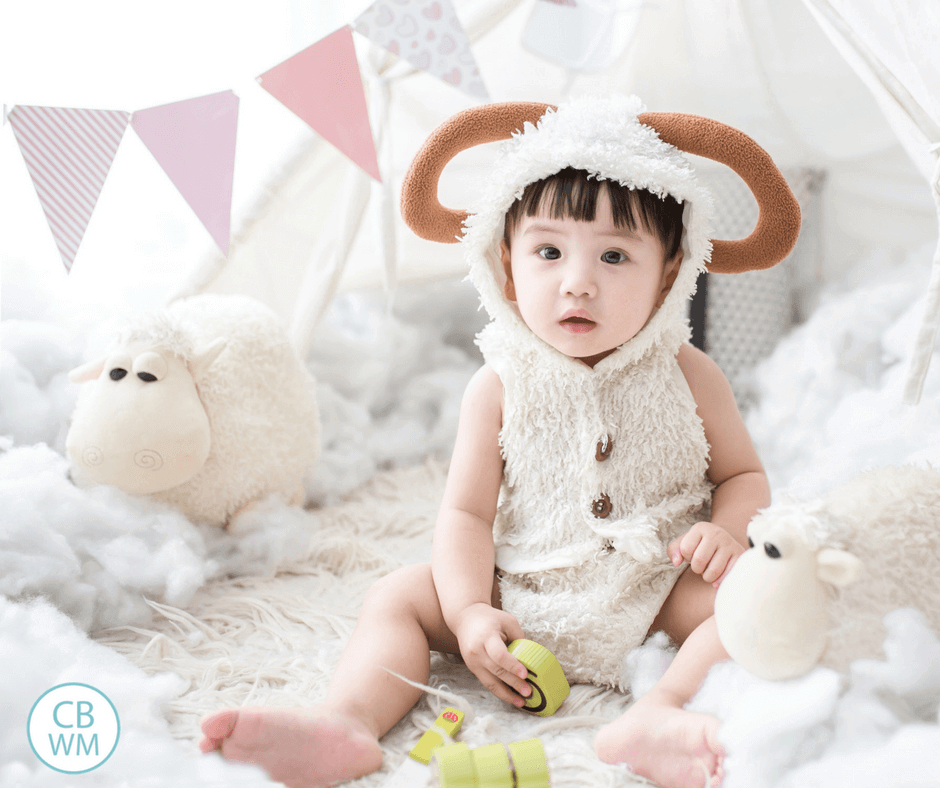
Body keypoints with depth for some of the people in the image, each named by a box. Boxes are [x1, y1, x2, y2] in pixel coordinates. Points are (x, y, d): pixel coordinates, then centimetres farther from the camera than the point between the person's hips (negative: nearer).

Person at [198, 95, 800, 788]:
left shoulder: (687, 375, -6)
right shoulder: (501, 387, -7)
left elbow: (743, 474, 4)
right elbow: (466, 512, -6)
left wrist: (727, 529, -18)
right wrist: (470, 613, -19)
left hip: (657, 592, 0)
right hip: (520, 594, 1)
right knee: (399, 597, -11)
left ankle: (657, 716, -42)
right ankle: (347, 722, -28)